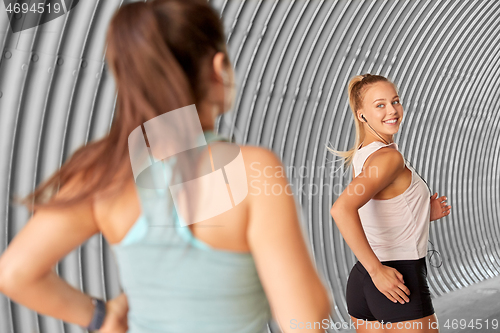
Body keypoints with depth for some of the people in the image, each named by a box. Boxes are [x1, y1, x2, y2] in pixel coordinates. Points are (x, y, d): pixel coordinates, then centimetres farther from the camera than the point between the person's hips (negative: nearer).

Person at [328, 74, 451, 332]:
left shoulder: (360, 156, 8)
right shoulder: (389, 156, -17)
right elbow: (341, 209, -33)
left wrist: (424, 215, 11)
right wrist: (377, 270, -27)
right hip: (401, 281, -8)